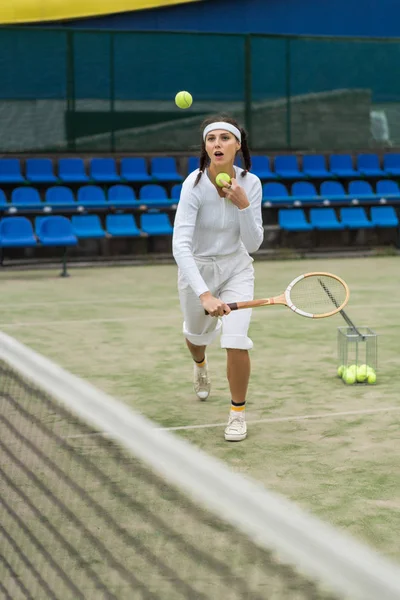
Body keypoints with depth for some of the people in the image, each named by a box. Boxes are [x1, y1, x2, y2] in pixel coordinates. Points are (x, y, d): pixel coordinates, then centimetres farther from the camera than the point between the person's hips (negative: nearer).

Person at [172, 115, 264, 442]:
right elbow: (181, 246, -34)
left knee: (236, 342, -17)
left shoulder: (250, 184, -16)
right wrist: (204, 295, -44)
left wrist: (243, 205, -30)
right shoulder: (194, 185, -26)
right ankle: (200, 365, 63)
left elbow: (253, 244, -14)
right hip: (197, 268, -1)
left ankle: (238, 412, 8)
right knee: (196, 334, 23)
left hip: (236, 268, 1)